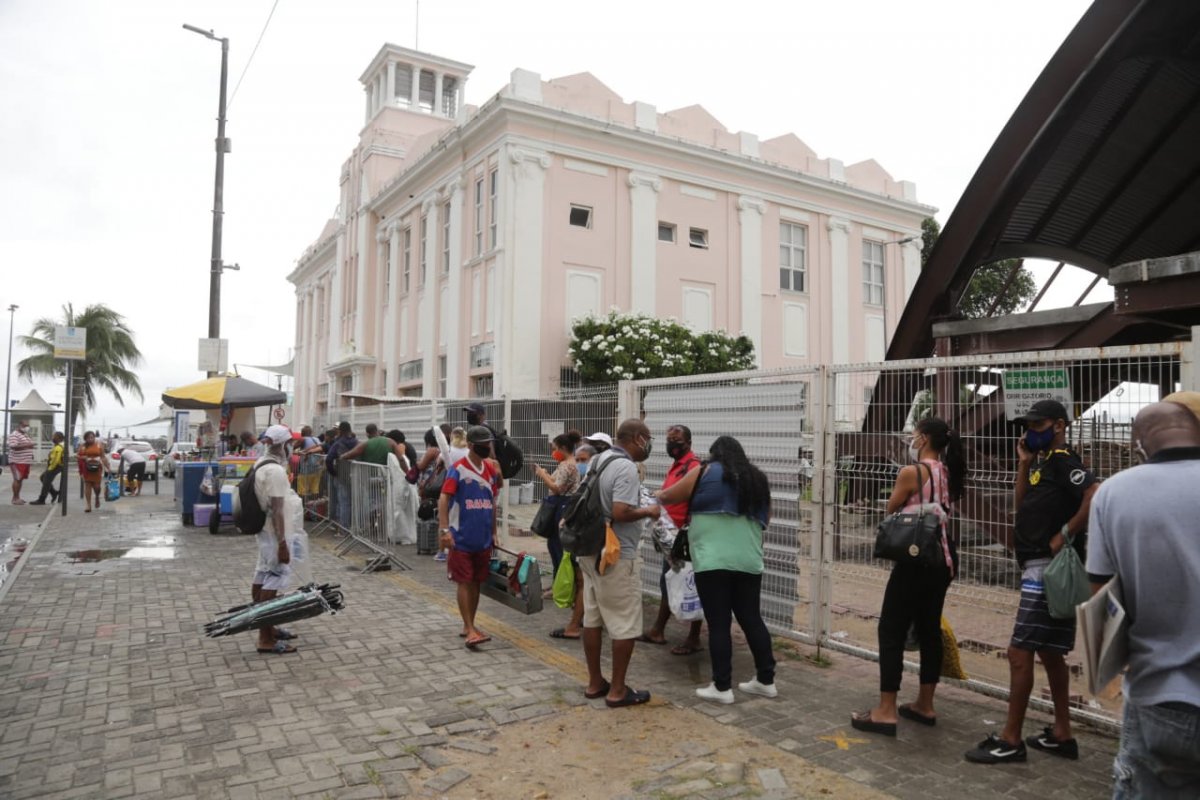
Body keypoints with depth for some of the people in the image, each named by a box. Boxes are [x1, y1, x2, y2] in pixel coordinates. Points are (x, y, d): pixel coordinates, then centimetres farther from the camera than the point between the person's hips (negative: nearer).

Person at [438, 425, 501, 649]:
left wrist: (494, 532, 16)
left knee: (477, 582, 12)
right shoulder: (457, 469, -10)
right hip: (462, 537, -6)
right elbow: (443, 499, -14)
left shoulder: (491, 469, 8)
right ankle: (470, 630, 1)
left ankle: (468, 626, 23)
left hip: (483, 538, 6)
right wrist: (444, 530, -23)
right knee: (464, 582, -2)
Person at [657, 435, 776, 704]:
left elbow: (668, 497, 10)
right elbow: (765, 519, 23)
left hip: (713, 562, -5)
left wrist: (658, 496, 30)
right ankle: (766, 680, 21)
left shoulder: (704, 472, 2)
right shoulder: (758, 479, 16)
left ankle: (722, 687, 4)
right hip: (749, 562, 5)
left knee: (718, 624, -1)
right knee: (752, 620, 13)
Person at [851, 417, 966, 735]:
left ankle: (886, 711, -1)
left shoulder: (911, 472, -15)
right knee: (930, 630, 15)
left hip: (916, 560, -8)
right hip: (942, 559, 9)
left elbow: (891, 511, -2)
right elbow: (944, 510, 16)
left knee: (892, 631, -3)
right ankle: (925, 705, 24)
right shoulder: (948, 474, 9)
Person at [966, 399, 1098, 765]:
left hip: (1047, 568, -11)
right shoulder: (1044, 461, 15)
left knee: (1019, 652, -7)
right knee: (1049, 651, 17)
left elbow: (1096, 497, -29)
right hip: (1043, 568, 11)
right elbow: (1023, 506, 16)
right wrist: (1024, 463, 9)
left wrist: (1065, 535, -24)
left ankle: (1011, 741, 2)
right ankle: (1062, 734, 28)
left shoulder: (1063, 461, -14)